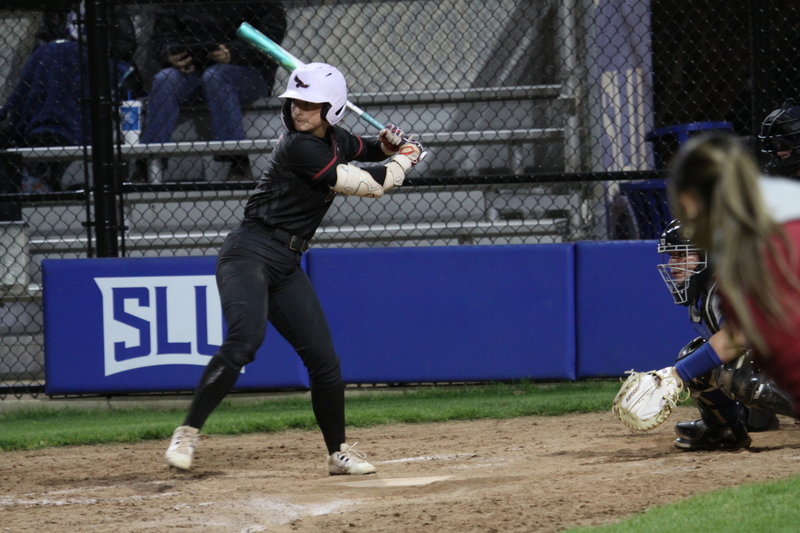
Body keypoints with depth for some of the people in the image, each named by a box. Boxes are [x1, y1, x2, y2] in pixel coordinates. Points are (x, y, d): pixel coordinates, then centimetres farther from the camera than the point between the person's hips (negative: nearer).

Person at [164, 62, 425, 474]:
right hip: (250, 253, -8)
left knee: (323, 359, 6)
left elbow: (366, 150, 34)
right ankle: (187, 434, -27)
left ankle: (339, 452, 20)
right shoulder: (299, 147, -17)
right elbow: (370, 185, -14)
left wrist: (388, 145, 10)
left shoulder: (335, 140, 10)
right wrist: (405, 160, 3)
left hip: (287, 264, 8)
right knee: (244, 340, -30)